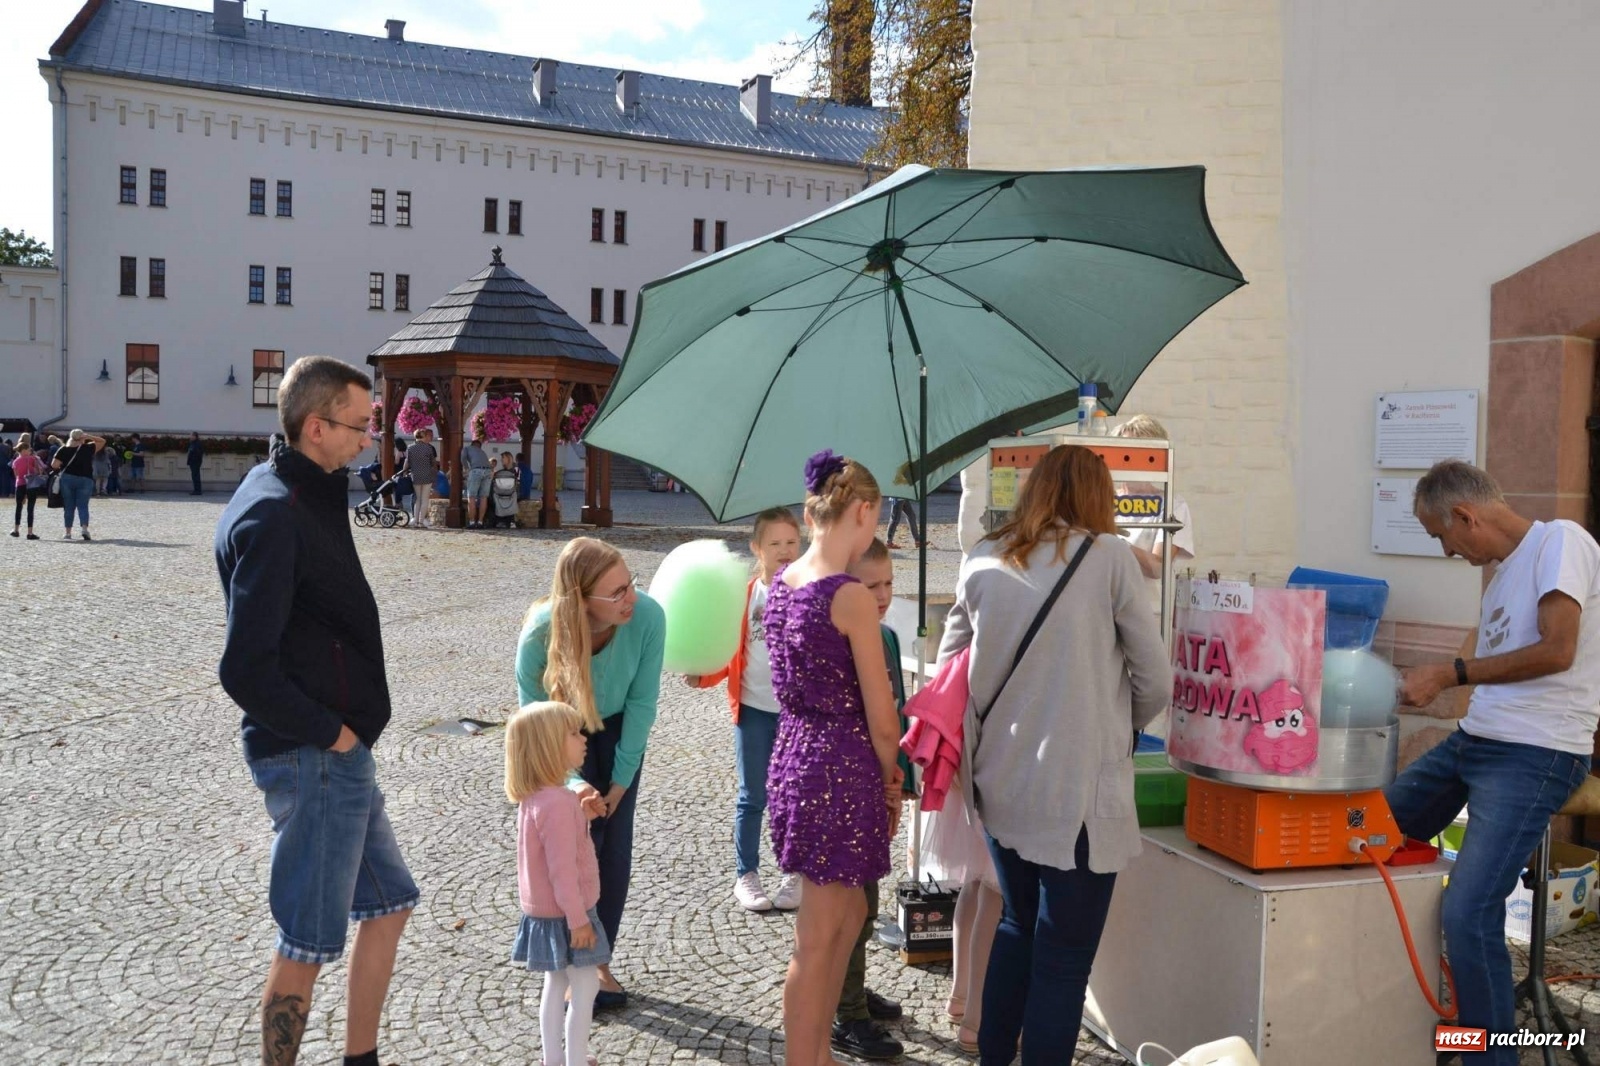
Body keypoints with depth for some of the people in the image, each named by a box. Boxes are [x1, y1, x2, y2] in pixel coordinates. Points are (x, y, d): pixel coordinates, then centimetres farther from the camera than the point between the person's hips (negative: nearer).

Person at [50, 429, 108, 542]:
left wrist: (63, 466, 15)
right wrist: (89, 436, 1)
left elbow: (54, 465, -5)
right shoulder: (88, 448, -1)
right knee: (83, 506, 1)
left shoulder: (63, 450, 1)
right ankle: (84, 528, -19)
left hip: (67, 478, 1)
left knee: (68, 507, 9)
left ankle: (68, 532, 10)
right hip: (85, 479, -1)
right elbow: (102, 441, 11)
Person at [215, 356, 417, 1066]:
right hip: (312, 757, -10)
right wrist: (330, 731, -15)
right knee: (307, 943, 3)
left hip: (338, 749, 10)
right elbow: (245, 670, -25)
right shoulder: (272, 516, -20)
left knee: (388, 902, 20)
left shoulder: (304, 495, 11)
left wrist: (345, 730, 12)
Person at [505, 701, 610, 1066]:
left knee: (557, 983, 19)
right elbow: (562, 869, -26)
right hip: (563, 914, -10)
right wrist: (577, 919, -21)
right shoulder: (558, 803, -28)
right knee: (585, 986, 1)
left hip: (545, 912, 10)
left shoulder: (533, 797, 3)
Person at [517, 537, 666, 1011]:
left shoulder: (647, 616, -33)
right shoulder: (540, 635, -35)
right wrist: (573, 782, -34)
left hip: (617, 727, 2)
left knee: (616, 848, 2)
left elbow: (642, 700, -18)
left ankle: (601, 962, 20)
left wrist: (622, 778, -13)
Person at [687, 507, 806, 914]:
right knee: (752, 797, 9)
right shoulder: (744, 594, -1)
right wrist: (702, 675, -10)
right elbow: (731, 652, 5)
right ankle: (746, 876, 22)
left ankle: (795, 875, 25)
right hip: (753, 708, 1)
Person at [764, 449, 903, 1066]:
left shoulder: (780, 583, 5)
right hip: (841, 768, -8)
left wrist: (880, 773, 10)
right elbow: (881, 719, -14)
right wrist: (892, 780, 4)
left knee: (849, 913, 22)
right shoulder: (852, 598, -19)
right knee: (817, 938, 4)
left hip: (793, 755, 8)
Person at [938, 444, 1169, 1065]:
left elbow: (948, 666, 11)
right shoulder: (1109, 556, -6)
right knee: (1064, 956, 7)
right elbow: (1155, 682, -3)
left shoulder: (981, 564, 4)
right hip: (1078, 792, -5)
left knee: (1018, 927, 23)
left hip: (999, 783, 5)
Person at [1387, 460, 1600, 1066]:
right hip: (1473, 740, 10)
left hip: (1534, 756, -10)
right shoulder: (1504, 569, 16)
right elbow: (1500, 670, 15)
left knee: (1468, 915, -16)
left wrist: (1451, 674, -15)